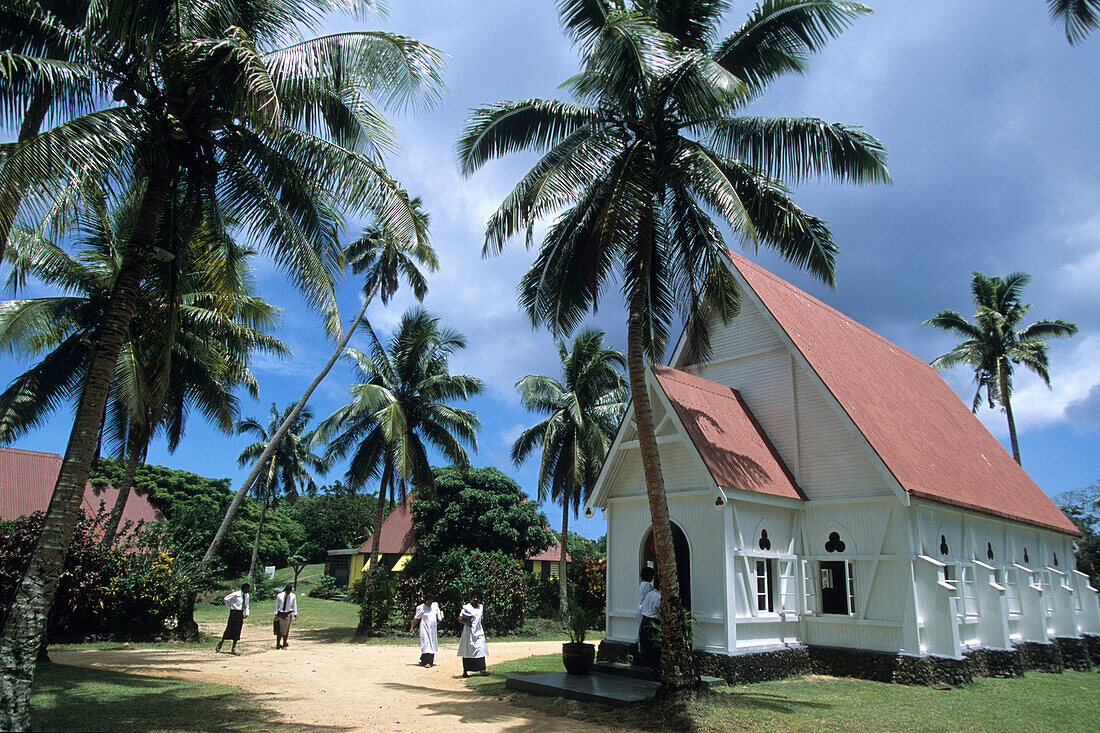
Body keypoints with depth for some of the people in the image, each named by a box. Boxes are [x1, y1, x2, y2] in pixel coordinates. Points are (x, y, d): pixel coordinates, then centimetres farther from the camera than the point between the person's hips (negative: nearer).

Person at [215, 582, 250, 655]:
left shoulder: (247, 595, 6)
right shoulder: (236, 594, -13)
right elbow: (226, 599, -4)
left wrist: (247, 613, 4)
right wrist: (231, 607, -1)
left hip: (241, 614, 6)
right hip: (234, 613, -6)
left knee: (237, 631, 5)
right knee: (229, 629, -1)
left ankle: (233, 649, 11)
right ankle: (221, 643, 25)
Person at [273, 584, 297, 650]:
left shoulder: (293, 596, -3)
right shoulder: (279, 596, -5)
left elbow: (294, 606, 6)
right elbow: (276, 605, 2)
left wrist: (295, 614, 6)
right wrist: (276, 614, 1)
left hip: (288, 614, 1)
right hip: (280, 614, 0)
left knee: (286, 630, 0)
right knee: (279, 630, -3)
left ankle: (284, 645, 11)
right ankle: (278, 645, 7)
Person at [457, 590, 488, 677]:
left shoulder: (481, 607, 11)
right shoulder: (467, 607, -6)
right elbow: (459, 618, -9)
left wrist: (483, 630, 18)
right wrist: (467, 622, -25)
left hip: (479, 631, 5)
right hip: (469, 631, -5)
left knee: (481, 649, -7)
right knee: (467, 651, 1)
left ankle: (482, 669, -8)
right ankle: (465, 671, 8)